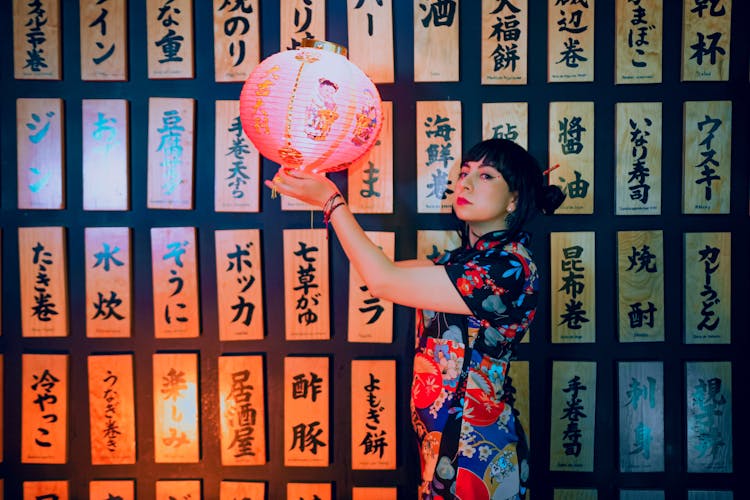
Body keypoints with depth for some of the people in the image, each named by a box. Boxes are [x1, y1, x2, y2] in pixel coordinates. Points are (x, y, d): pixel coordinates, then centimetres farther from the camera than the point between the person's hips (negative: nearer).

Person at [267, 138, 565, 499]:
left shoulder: (510, 267, -22)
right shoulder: (465, 259, 7)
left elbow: (384, 282, -21)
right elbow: (385, 272, 5)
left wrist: (330, 200, -15)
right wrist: (328, 200, 0)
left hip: (475, 452, -8)